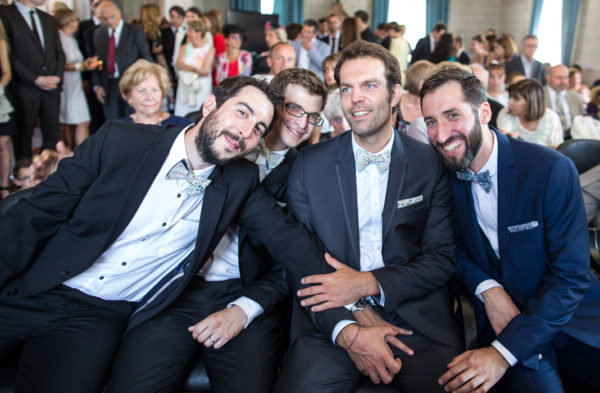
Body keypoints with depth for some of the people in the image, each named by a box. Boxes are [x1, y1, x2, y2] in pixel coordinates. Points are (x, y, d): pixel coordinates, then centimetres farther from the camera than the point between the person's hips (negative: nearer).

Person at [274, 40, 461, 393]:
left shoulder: (432, 164, 3)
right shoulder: (310, 164, 3)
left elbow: (443, 258, 2)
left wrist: (368, 283, -13)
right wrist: (347, 330, -15)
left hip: (417, 320, 1)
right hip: (330, 323, 0)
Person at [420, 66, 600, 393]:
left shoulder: (552, 169, -13)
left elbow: (571, 276, -14)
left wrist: (503, 352, -21)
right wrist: (487, 288, -14)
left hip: (572, 314, 0)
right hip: (499, 316, 1)